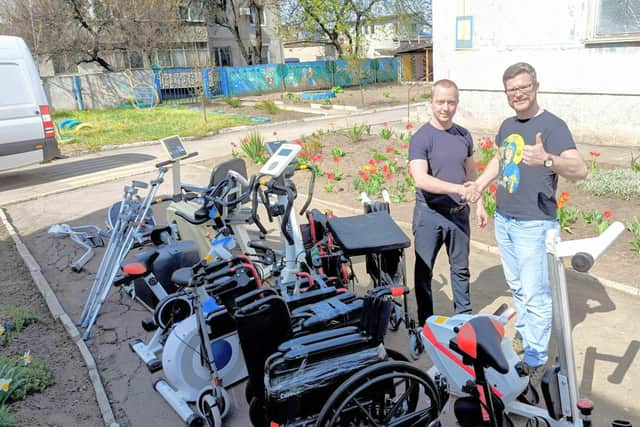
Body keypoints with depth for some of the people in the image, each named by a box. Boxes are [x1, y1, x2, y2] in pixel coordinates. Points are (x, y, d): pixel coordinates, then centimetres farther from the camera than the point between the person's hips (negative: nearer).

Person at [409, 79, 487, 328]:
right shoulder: (421, 138, -13)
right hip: (430, 215, -5)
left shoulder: (464, 136, 5)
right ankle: (425, 323, 24)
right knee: (424, 270, 7)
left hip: (458, 213, 5)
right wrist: (458, 188, -33)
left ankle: (464, 315, 36)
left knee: (461, 268, 18)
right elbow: (421, 179, -25)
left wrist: (479, 203, 13)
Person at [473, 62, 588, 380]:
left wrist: (547, 160, -45)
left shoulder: (552, 126, -13)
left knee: (535, 294, -4)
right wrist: (477, 186, 14)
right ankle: (523, 330, 41)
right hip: (503, 220, 8)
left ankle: (535, 360, 9)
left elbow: (580, 170, -27)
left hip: (534, 224, -7)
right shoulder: (507, 125, 9)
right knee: (517, 285, 22)